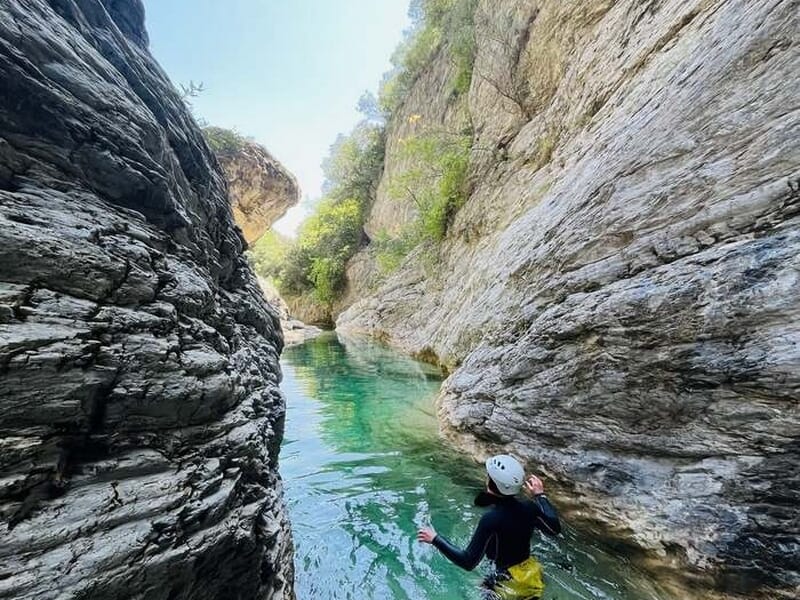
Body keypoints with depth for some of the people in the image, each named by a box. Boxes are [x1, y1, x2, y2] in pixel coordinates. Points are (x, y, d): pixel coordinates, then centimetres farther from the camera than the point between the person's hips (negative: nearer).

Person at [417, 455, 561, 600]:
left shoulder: (492, 518, -29)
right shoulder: (529, 507, -15)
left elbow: (468, 562, -24)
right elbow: (554, 529, 4)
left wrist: (435, 540, -16)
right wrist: (540, 496, 10)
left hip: (510, 585, -6)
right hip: (533, 577, 6)